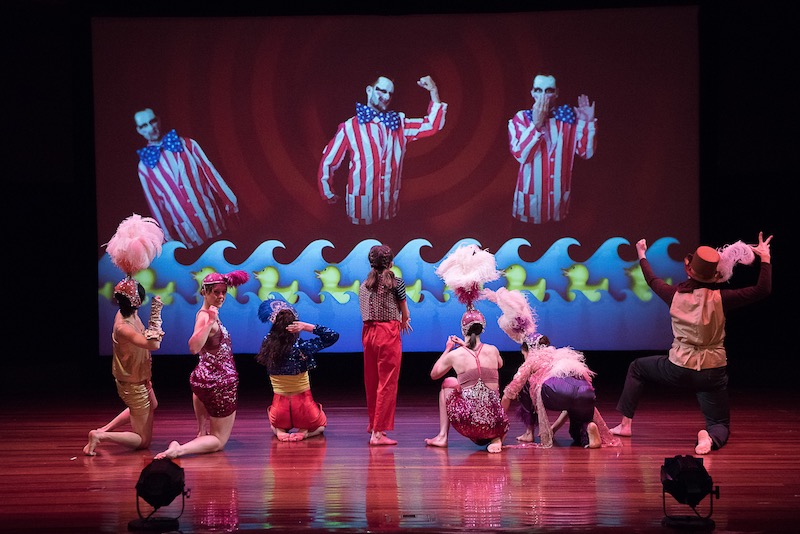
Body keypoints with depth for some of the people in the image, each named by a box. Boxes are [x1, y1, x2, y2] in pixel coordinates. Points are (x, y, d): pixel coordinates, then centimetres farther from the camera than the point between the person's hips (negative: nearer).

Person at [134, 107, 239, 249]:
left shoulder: (186, 144, 1)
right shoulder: (145, 165, 1)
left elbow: (209, 173, 1)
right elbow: (154, 202, 4)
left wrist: (230, 204, 0)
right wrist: (168, 236, 7)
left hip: (211, 217, 1)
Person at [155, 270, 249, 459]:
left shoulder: (209, 313, 5)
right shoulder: (205, 316, -23)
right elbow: (194, 347, -40)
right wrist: (209, 323, -47)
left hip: (205, 378, 9)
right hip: (219, 382, -9)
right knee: (219, 441, -6)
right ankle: (179, 450, -22)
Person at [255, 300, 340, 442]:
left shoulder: (267, 345, -11)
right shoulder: (301, 347, -22)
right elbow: (333, 336, -15)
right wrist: (306, 326, -18)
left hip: (280, 410, 3)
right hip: (302, 407, -3)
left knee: (275, 425, 40)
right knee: (319, 425, 33)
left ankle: (280, 430, 6)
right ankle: (305, 431, 1)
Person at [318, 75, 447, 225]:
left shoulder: (398, 124, 5)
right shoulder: (349, 127, -8)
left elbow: (432, 126, 0)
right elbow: (327, 163, -1)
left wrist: (434, 92, -8)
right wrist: (328, 193, 9)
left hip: (390, 204, 4)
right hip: (361, 205, -4)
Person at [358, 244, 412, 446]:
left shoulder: (364, 285, 11)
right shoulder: (396, 282, -2)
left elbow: (366, 311, 13)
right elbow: (405, 313, 6)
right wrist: (403, 321, 31)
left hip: (368, 332, 6)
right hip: (389, 333, -6)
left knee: (371, 380, 17)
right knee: (387, 383, -4)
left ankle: (374, 423, 35)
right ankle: (379, 432, -8)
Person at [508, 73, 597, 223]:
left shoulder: (568, 118, 0)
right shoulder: (521, 119, -8)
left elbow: (586, 153, -2)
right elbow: (520, 155, -22)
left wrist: (588, 123, -13)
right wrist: (536, 124, -29)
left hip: (559, 195, 2)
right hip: (531, 193, -2)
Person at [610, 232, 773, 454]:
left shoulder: (676, 295, -7)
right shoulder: (720, 298, -15)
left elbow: (653, 281, 15)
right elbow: (763, 290, -15)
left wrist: (642, 256, 31)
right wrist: (765, 258, -4)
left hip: (679, 371, 1)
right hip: (713, 374, -1)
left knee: (637, 368, 29)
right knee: (721, 426, 12)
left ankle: (626, 423, 24)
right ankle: (709, 437, -26)